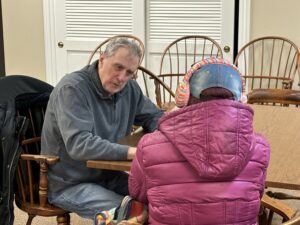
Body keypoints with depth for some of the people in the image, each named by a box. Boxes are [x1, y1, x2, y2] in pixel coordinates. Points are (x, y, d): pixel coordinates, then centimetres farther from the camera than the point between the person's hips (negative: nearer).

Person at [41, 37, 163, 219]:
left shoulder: (129, 88, 0)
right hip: (68, 184, -7)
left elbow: (154, 116, 11)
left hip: (107, 175, 7)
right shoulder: (72, 88, -22)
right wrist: (132, 152, -40)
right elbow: (79, 144, -33)